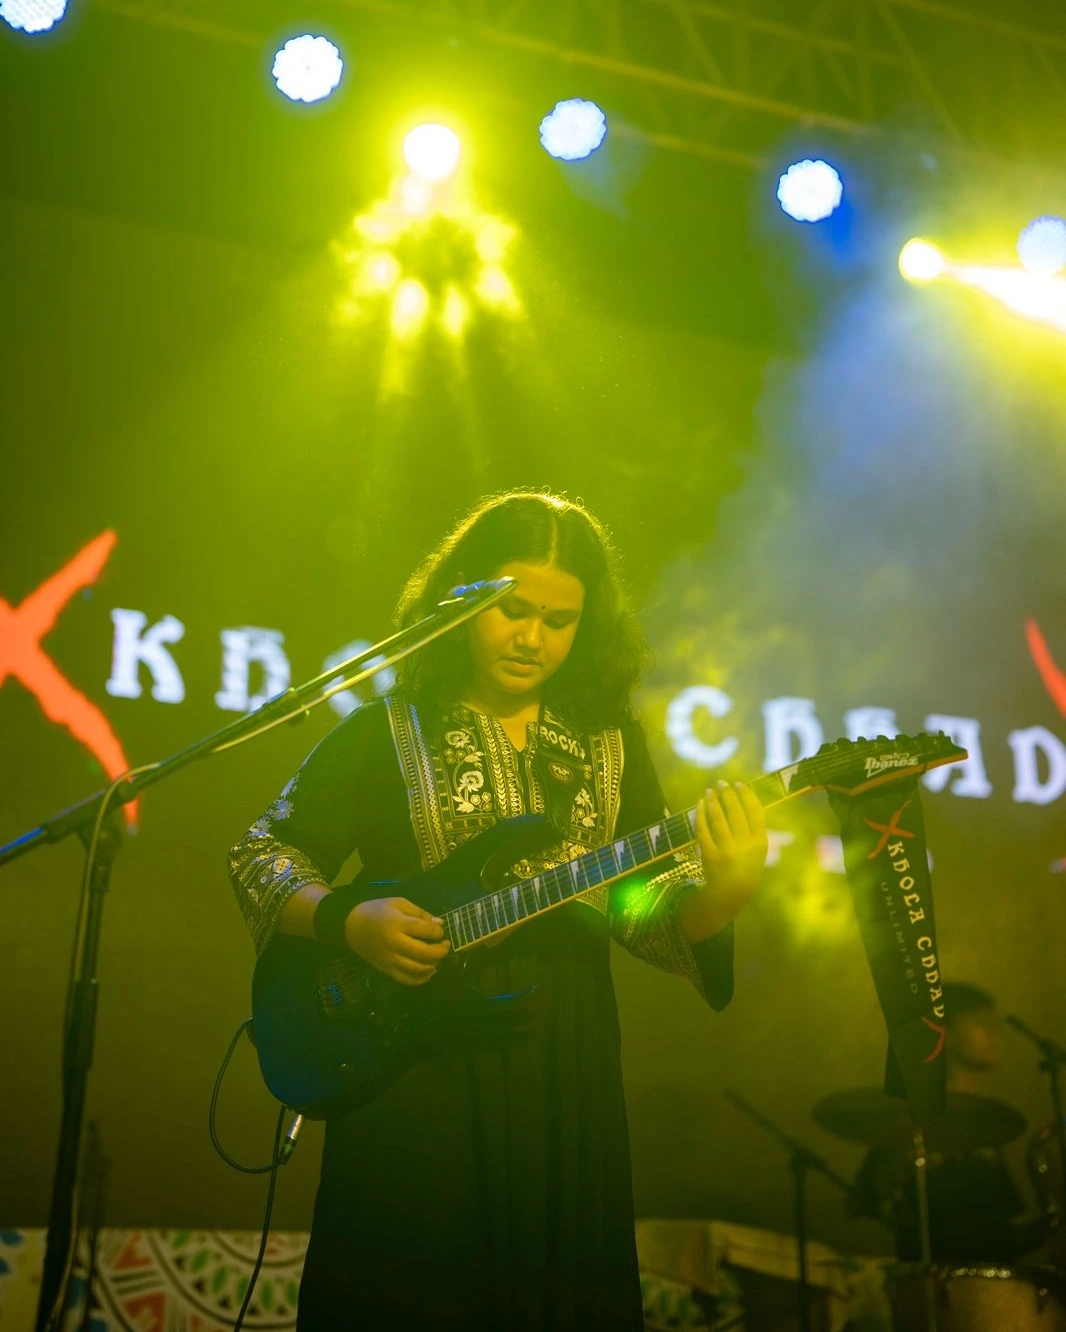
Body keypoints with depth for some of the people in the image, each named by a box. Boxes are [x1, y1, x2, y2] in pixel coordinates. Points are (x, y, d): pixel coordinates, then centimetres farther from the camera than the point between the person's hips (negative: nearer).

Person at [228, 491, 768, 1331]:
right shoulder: (385, 732, 2)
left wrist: (722, 895, -15)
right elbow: (260, 858, 4)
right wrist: (349, 921, -14)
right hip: (409, 1074, -2)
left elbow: (648, 900, 6)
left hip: (566, 1079, 3)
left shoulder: (611, 741, 10)